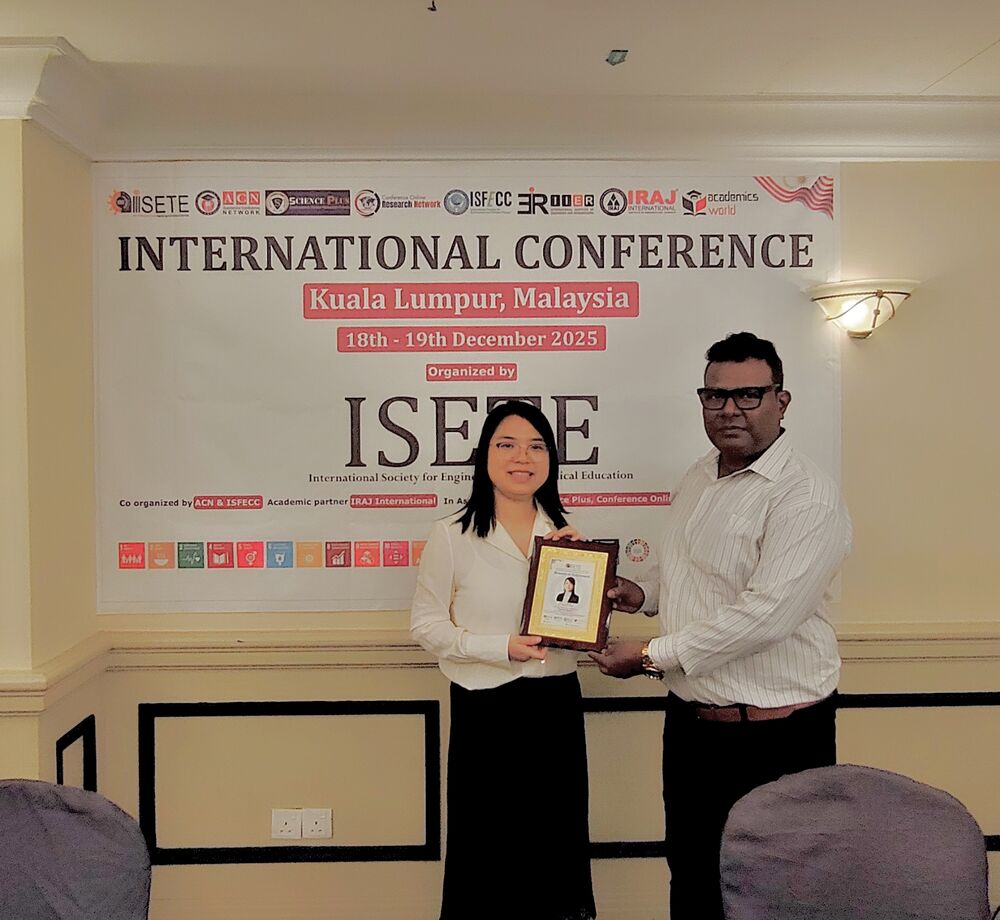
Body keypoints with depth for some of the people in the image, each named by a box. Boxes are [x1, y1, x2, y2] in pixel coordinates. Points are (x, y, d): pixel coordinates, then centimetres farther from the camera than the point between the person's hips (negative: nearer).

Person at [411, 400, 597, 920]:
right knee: (486, 850, 10)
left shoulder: (566, 534, 6)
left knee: (557, 846, 15)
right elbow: (426, 624, -7)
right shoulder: (452, 536, -8)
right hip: (484, 709, -3)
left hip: (557, 705, 4)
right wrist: (502, 648, -18)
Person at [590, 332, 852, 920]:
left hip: (774, 735, -7)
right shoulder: (699, 478, 8)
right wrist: (644, 593, 2)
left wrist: (652, 656, -19)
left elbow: (763, 616, -27)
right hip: (690, 720, 8)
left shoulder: (806, 496, -19)